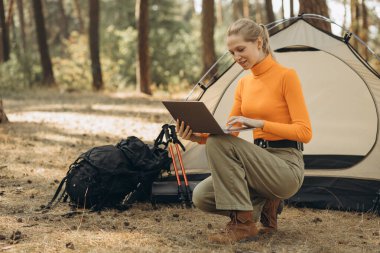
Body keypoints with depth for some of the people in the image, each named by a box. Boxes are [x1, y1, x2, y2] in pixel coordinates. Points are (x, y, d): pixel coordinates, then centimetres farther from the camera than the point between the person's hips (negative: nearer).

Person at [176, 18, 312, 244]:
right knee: (202, 197, -13)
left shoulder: (286, 76, -11)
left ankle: (243, 224, -18)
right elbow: (228, 132, 8)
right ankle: (263, 205, 9)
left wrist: (258, 123, -26)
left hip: (286, 167, -7)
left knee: (220, 143, -27)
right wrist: (197, 136, -12)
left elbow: (304, 132, -17)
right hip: (262, 161, 7)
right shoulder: (244, 84, 11)